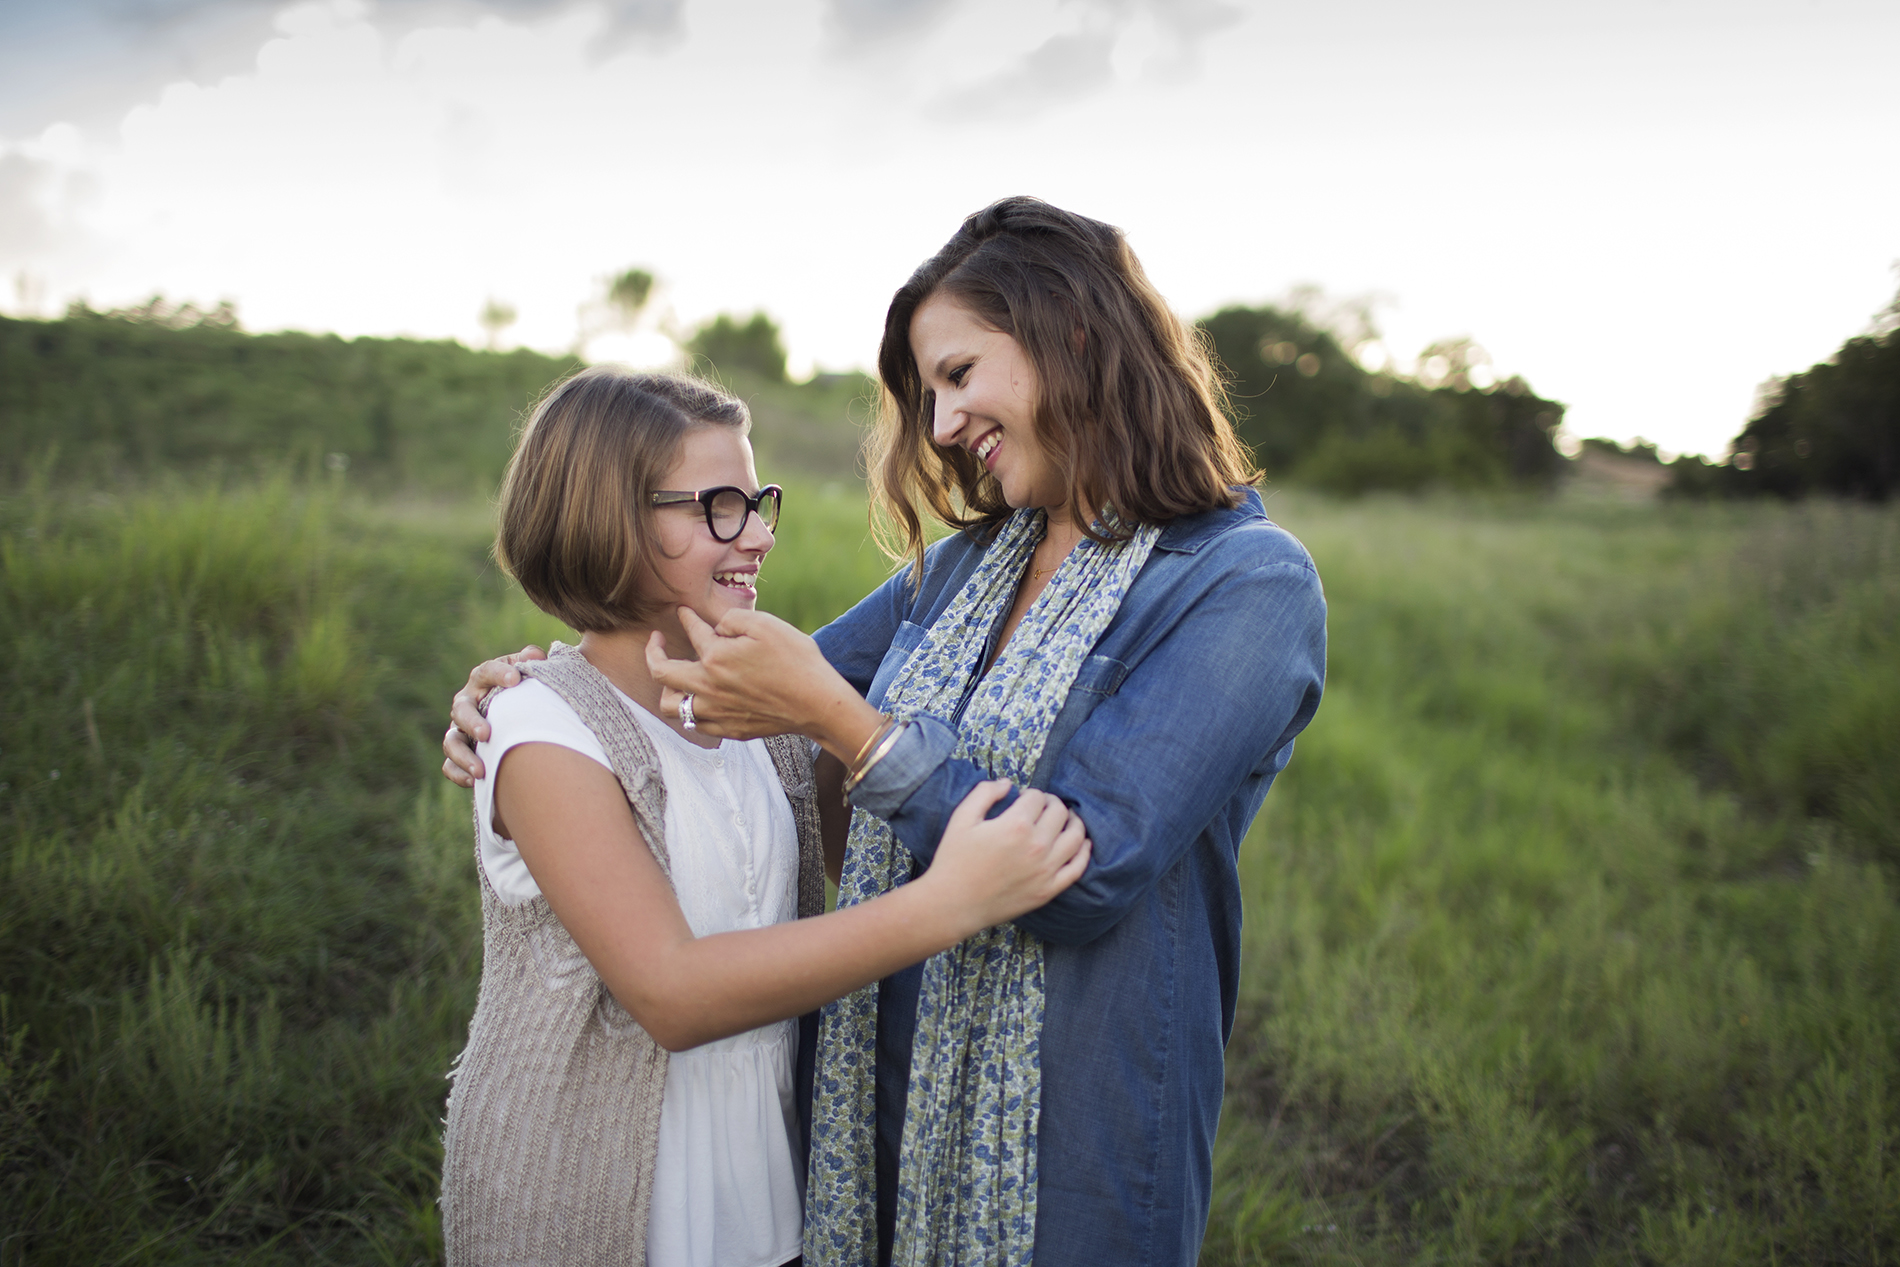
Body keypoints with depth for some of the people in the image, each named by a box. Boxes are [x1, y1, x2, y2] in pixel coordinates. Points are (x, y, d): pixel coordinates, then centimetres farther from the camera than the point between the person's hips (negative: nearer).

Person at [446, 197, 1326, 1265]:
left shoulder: (1249, 584, -16)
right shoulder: (967, 561, 6)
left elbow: (1086, 875, -23)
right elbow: (779, 696, 13)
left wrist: (835, 716, -25)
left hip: (1071, 1150, -6)